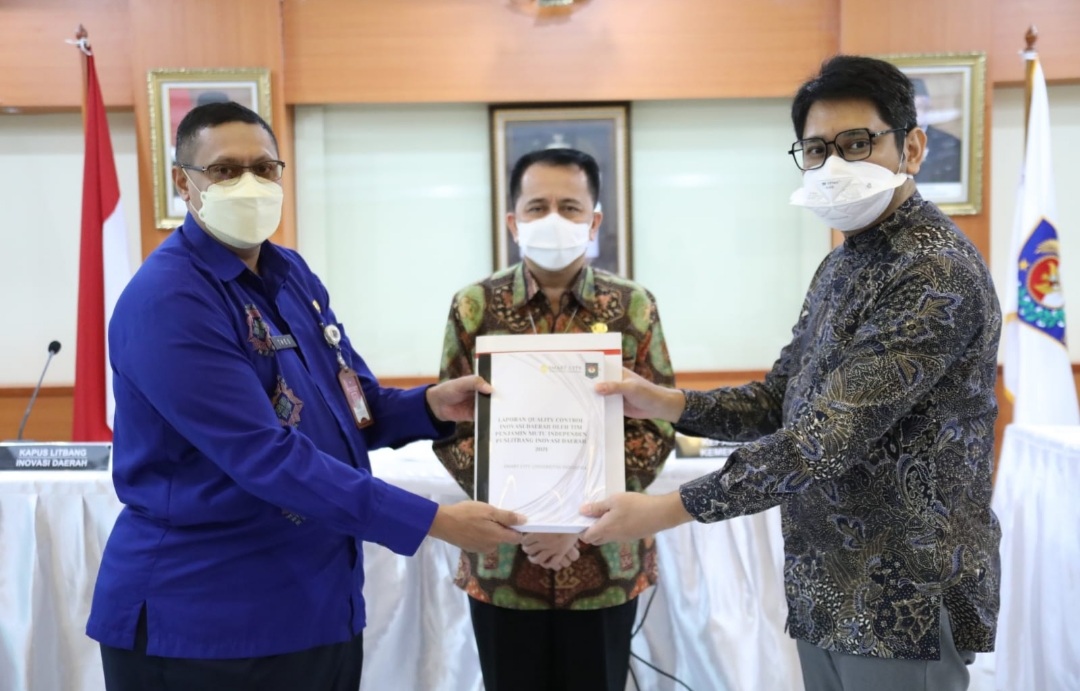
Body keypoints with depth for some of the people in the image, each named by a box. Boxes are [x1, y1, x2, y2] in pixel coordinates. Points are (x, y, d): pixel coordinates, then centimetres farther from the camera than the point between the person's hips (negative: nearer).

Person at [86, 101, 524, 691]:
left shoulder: (292, 274, 7)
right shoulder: (167, 301, -19)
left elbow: (351, 405, 14)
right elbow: (265, 455, -26)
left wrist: (430, 405, -7)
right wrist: (434, 521, -27)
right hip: (203, 617, -8)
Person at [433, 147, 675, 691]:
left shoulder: (633, 306, 0)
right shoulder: (474, 306, 0)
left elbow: (657, 428, -3)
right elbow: (449, 428, -1)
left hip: (606, 559, 0)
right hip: (502, 560, 0)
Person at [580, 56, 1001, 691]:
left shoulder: (937, 274, -20)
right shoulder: (841, 265, 10)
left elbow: (829, 437, -26)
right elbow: (782, 399, 11)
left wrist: (668, 509, -24)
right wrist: (668, 403, -5)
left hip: (903, 604, -8)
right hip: (828, 593, 8)